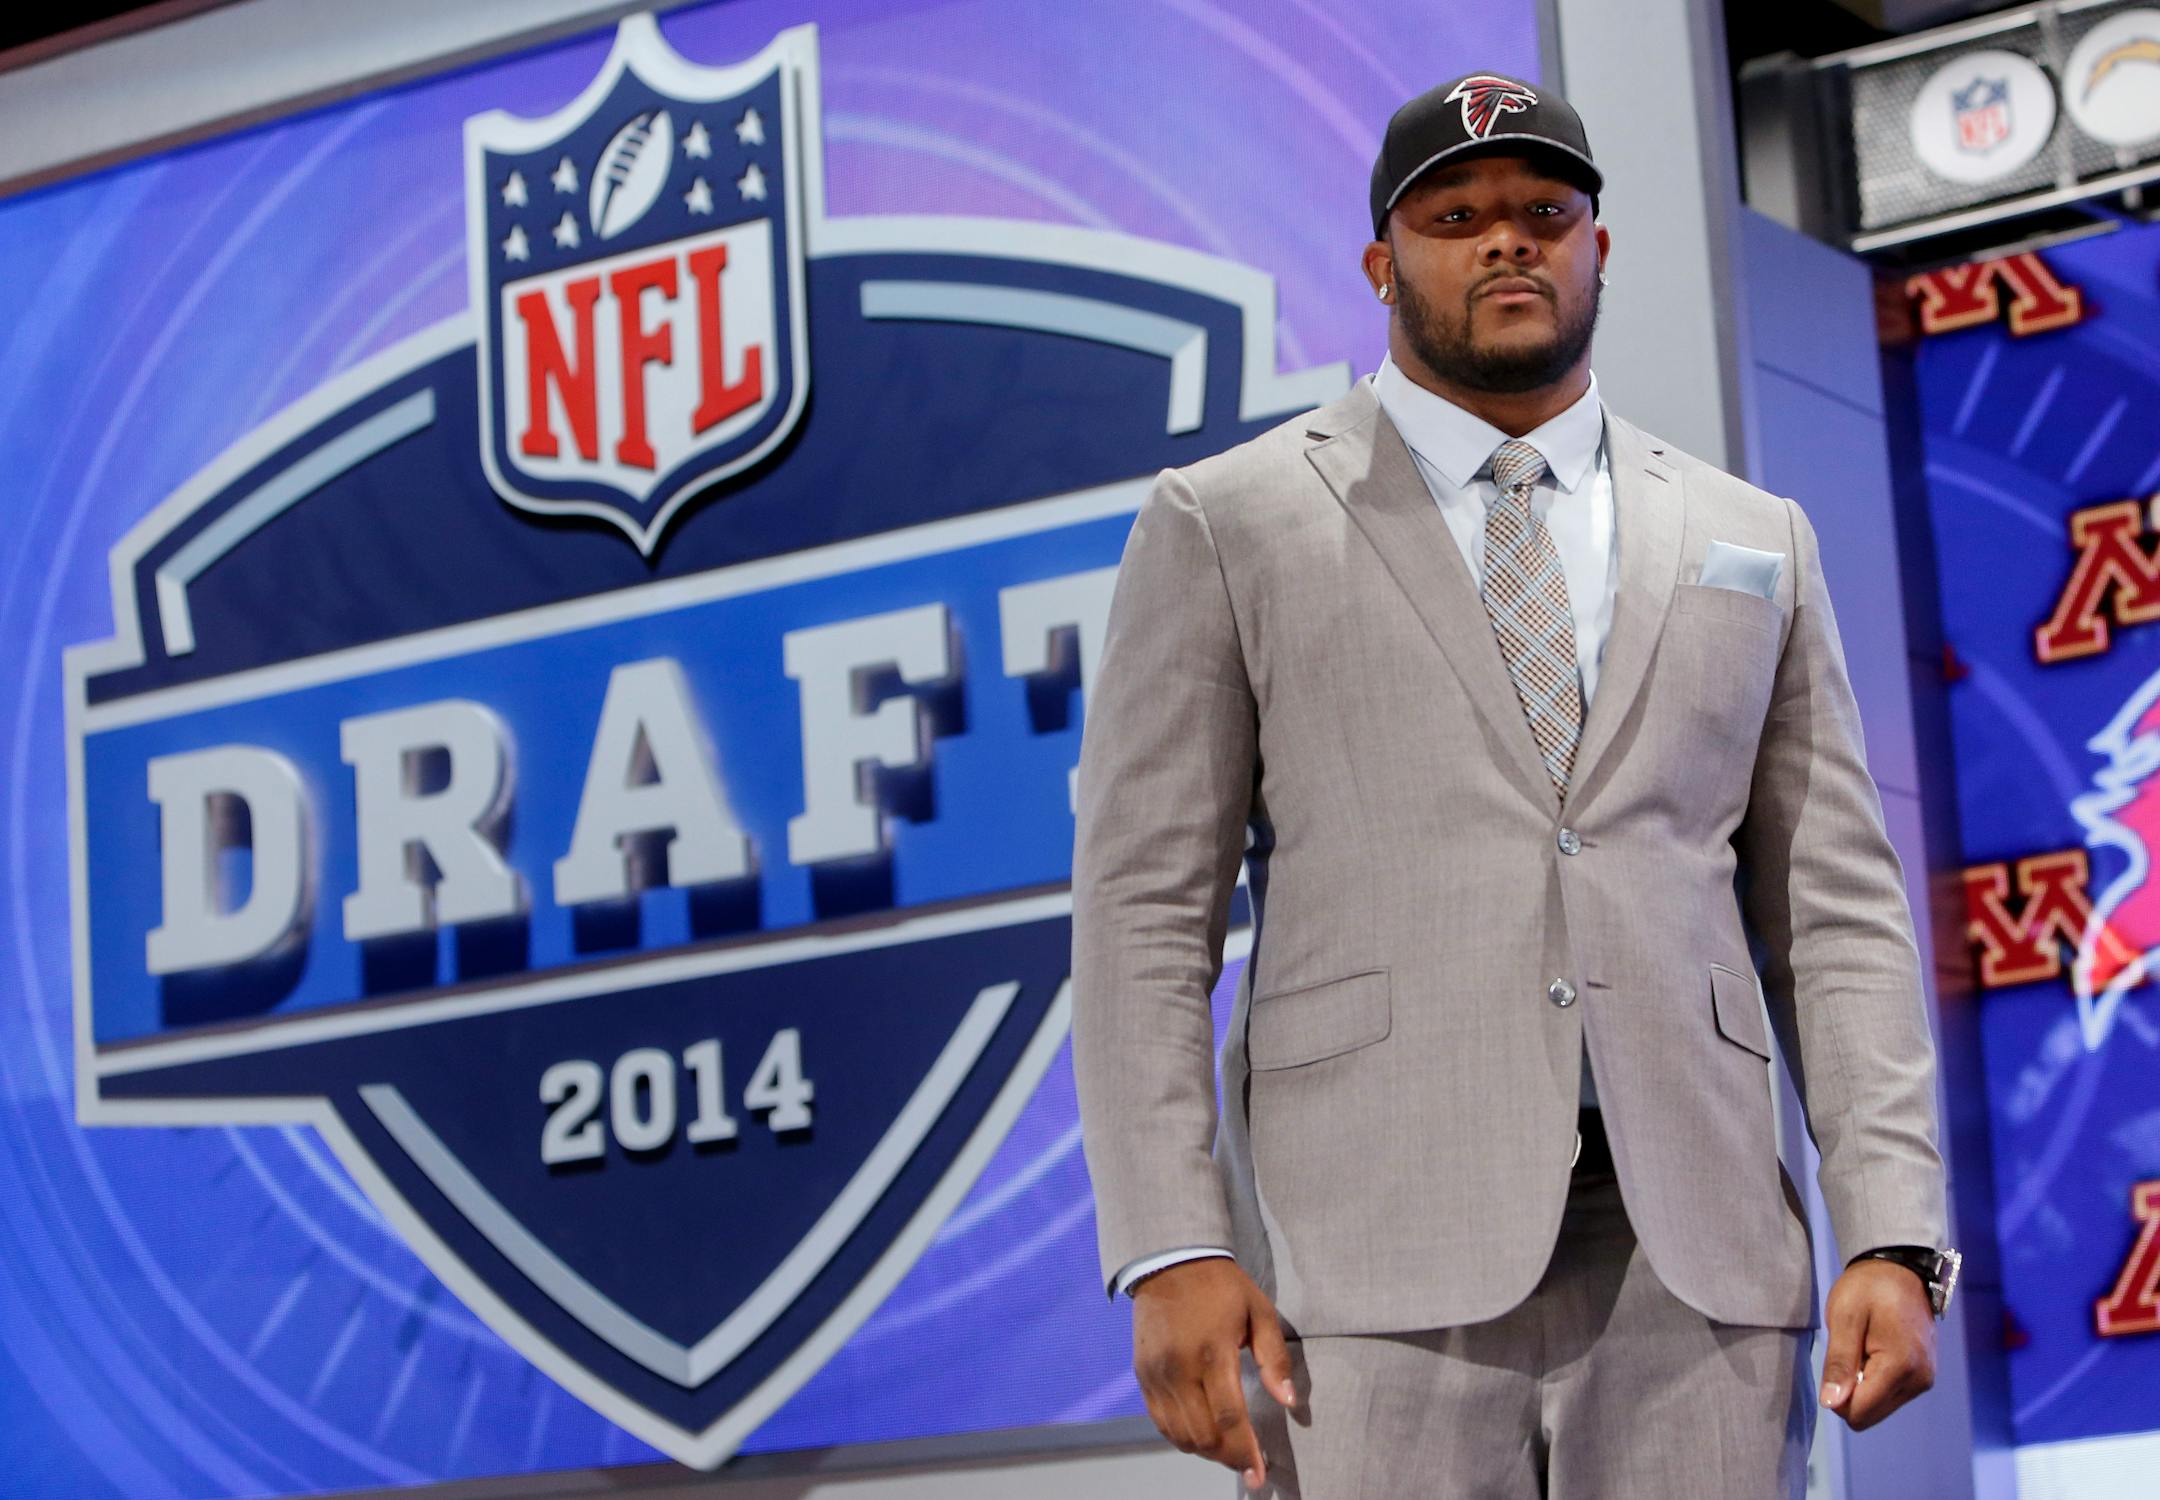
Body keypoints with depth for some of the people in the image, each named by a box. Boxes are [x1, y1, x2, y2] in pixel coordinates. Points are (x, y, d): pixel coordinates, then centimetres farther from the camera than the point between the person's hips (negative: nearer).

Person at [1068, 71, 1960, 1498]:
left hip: (1695, 1261, 3)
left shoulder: (1754, 541, 18)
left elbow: (1834, 912, 14)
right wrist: (1173, 1250, -8)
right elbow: (1146, 907, 3)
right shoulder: (1227, 524, 9)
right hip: (1377, 1259, -2)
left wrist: (1896, 1240, 1)